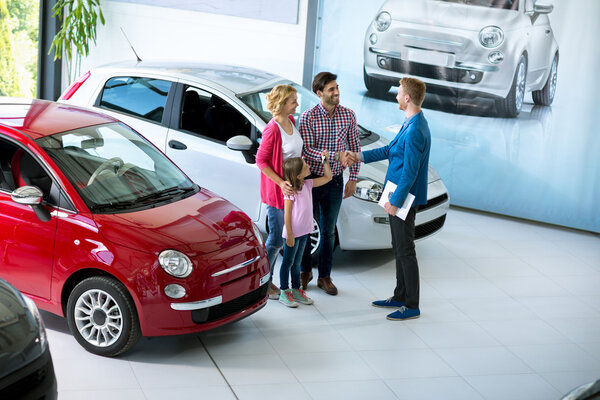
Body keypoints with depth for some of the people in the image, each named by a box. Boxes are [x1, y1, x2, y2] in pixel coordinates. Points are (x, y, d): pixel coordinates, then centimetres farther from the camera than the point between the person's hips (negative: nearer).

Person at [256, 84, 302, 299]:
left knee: (278, 238, 15)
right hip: (276, 190, -8)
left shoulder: (291, 121, 5)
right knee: (276, 239, -1)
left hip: (291, 187, 8)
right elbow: (261, 160, -18)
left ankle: (268, 280, 26)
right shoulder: (272, 130, -21)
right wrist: (281, 183, -23)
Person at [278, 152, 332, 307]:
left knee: (297, 263, 18)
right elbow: (287, 213, -18)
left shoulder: (307, 184, 1)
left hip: (303, 232, 7)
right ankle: (284, 292, 15)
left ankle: (296, 290, 29)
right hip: (293, 233, -7)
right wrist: (289, 234, -17)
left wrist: (326, 160, -1)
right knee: (288, 263, 6)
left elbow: (327, 178, 10)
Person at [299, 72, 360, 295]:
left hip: (335, 181, 3)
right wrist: (337, 156, -29)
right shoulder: (308, 117, -13)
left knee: (328, 231, 11)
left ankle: (324, 277, 22)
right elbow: (306, 151, -19)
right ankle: (305, 271, 28)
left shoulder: (348, 115, -3)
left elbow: (354, 148, 5)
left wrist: (353, 178, 2)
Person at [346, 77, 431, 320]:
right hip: (399, 196, 10)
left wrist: (395, 201, -19)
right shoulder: (411, 123, 8)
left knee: (405, 251, -2)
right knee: (399, 248, 18)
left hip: (404, 199, -10)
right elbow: (391, 149, 20)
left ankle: (412, 306, 7)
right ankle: (400, 297, 30)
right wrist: (361, 157, 20)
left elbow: (410, 171, -24)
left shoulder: (415, 131, -24)